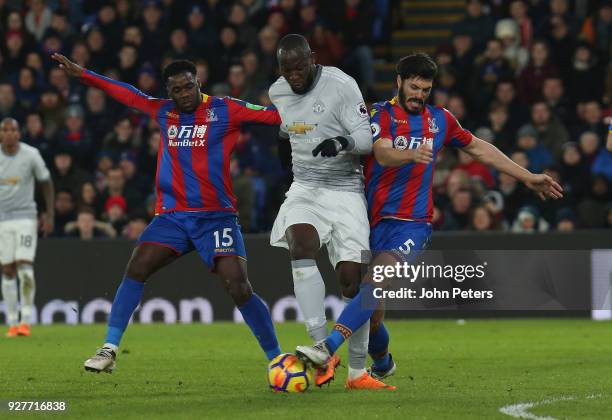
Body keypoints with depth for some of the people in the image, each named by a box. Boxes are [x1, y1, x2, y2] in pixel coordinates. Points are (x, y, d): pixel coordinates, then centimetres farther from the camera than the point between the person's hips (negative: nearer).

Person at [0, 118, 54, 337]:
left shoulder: (31, 155, -4)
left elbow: (46, 183, 7)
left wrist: (50, 214, 3)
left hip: (26, 217, -2)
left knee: (24, 266, -14)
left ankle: (26, 320, -6)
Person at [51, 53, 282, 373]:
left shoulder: (224, 110, -2)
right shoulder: (164, 112, 11)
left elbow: (273, 116, -10)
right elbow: (127, 94, 22)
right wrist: (83, 75, 24)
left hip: (216, 216, -4)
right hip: (172, 215, 4)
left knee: (239, 289, -15)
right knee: (135, 269, -13)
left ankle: (276, 357, -4)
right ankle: (109, 350, -8)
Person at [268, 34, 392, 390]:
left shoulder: (341, 85, -12)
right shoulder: (278, 92, 5)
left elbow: (366, 137, -16)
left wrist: (342, 142, -35)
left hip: (345, 191, -3)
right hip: (305, 189, 3)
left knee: (352, 279, -6)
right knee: (301, 245, -28)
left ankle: (358, 372, 8)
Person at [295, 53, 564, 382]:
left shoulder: (440, 120, 14)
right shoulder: (381, 114, 2)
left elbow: (478, 148, 27)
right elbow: (383, 154, -16)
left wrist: (528, 178, 30)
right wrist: (412, 154, -38)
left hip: (412, 223, 0)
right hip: (373, 220, 0)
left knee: (375, 283, -27)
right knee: (370, 315, 2)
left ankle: (328, 348, -39)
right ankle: (382, 363, 32)